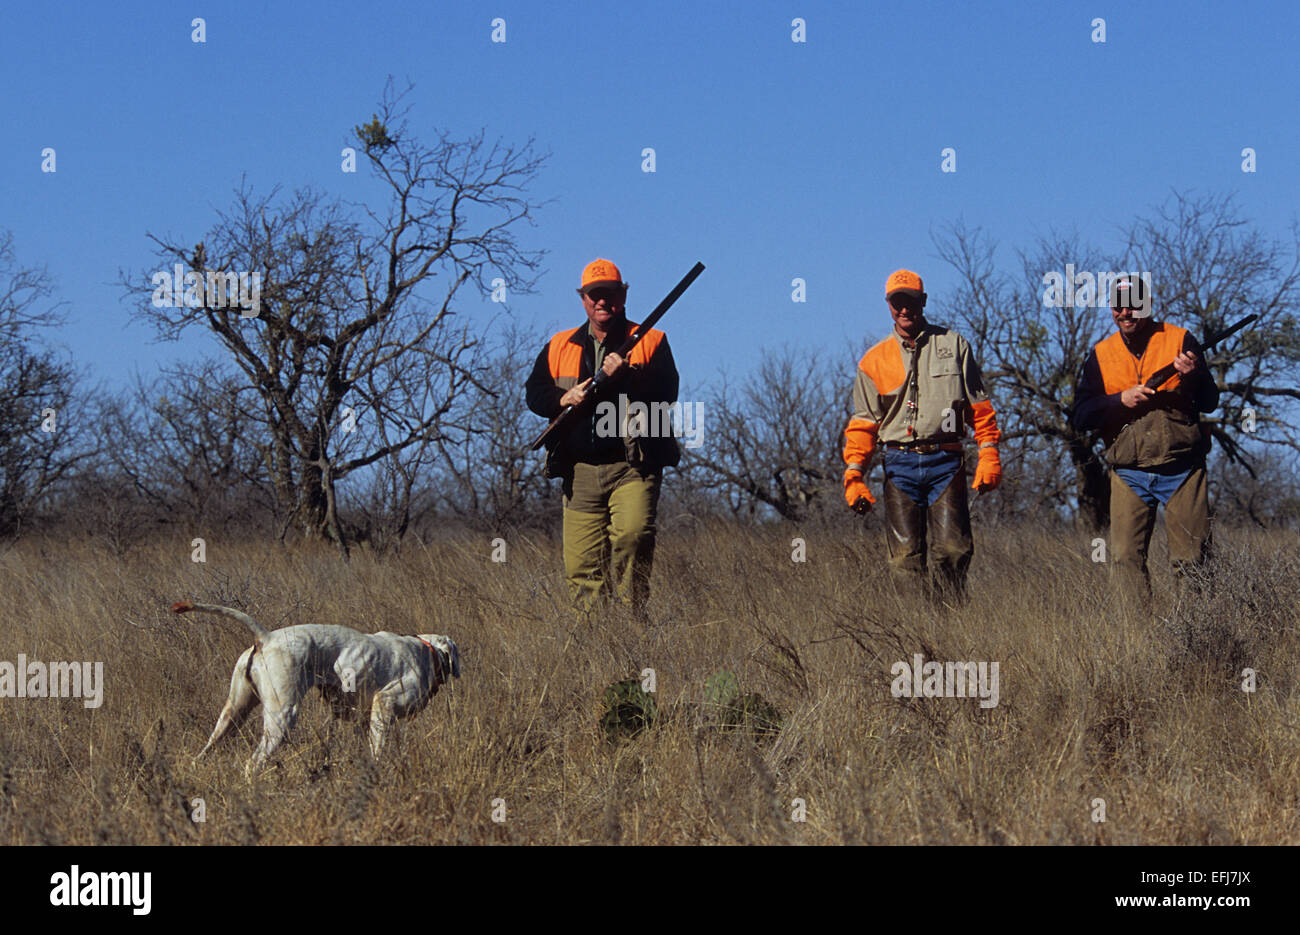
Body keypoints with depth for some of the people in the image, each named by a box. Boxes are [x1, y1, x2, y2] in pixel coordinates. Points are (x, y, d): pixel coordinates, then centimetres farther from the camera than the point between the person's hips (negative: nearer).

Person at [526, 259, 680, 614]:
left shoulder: (650, 341, 9)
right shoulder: (559, 347, 19)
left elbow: (666, 394, -3)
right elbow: (534, 393, 14)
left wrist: (625, 375, -17)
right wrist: (564, 399, -6)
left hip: (632, 466, -3)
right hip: (580, 471, 4)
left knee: (633, 535, -26)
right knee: (582, 565, 0)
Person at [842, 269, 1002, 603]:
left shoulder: (952, 345, 10)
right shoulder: (874, 360, 11)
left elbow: (979, 405, 10)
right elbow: (863, 424, 11)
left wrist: (989, 455, -1)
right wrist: (854, 474, 0)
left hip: (945, 460, -1)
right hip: (900, 463, 1)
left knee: (953, 550, -10)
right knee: (906, 554, -7)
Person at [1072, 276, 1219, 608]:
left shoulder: (1180, 340, 4)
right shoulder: (1101, 354, 10)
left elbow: (1209, 403, 2)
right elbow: (1081, 416, 3)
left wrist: (1193, 376, -18)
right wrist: (1121, 400, -12)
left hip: (1181, 469, -2)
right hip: (1129, 475, 2)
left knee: (1192, 560, -3)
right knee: (1126, 558, -6)